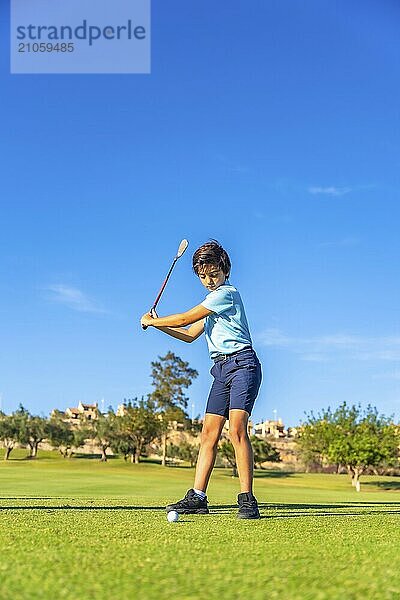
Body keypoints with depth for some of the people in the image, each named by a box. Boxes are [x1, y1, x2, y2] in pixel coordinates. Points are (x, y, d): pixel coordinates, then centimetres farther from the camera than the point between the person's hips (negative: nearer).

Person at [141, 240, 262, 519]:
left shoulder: (228, 293, -7)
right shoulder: (212, 300, 24)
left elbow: (185, 319, -8)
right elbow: (190, 335, 28)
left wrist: (151, 321, 5)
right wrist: (158, 324, 17)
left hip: (242, 363, -9)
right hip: (221, 370, 9)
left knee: (237, 429, -20)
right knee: (209, 433, 2)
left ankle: (247, 500, -19)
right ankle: (197, 497, 2)